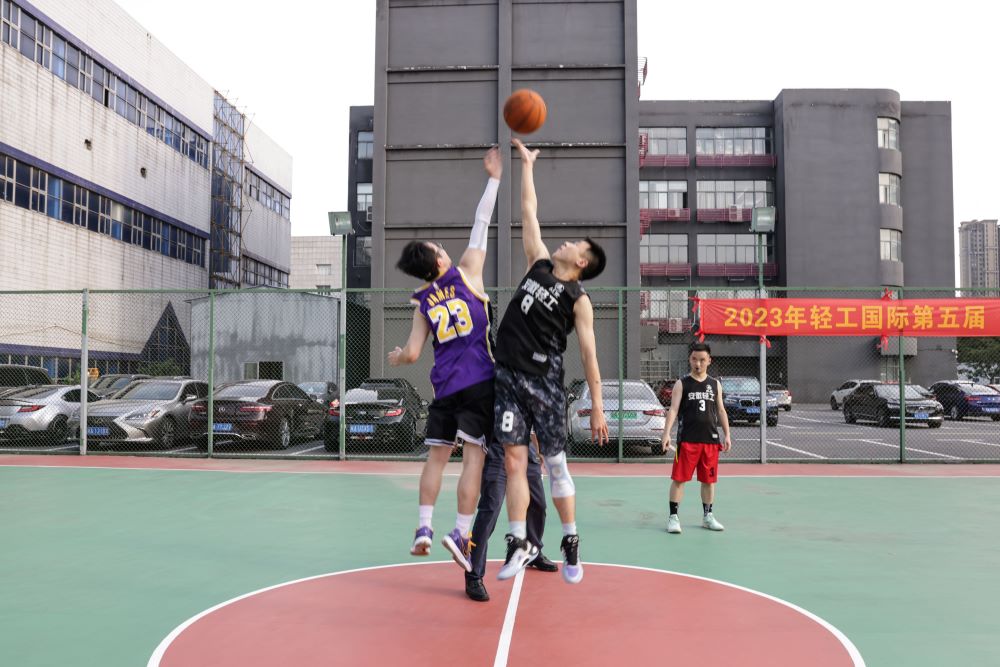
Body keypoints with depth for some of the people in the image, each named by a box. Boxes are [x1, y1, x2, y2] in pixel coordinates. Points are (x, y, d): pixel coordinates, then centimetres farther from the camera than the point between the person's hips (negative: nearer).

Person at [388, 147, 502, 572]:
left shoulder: (422, 302, 9)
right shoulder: (466, 272, 2)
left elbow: (412, 354, 6)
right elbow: (481, 227, 3)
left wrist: (395, 358, 30)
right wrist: (494, 179, 11)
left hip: (445, 385, 4)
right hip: (480, 381, -3)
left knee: (437, 455, 12)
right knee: (474, 457, -3)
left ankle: (424, 527, 8)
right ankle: (460, 534, -6)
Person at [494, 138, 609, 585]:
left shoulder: (579, 299, -1)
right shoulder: (538, 264, 11)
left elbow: (589, 355, -4)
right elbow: (529, 211, 16)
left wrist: (597, 407, -7)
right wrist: (527, 163, 20)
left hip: (544, 381, -4)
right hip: (508, 376, 4)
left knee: (554, 463, 4)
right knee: (513, 460, 1)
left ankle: (570, 542, 19)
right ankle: (519, 543, 8)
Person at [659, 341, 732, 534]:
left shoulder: (715, 384, 11)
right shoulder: (682, 384, 0)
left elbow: (721, 411, 15)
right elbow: (673, 410, -8)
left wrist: (726, 434, 8)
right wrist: (666, 433, -19)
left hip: (710, 440, 4)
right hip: (687, 439, -3)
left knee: (709, 480, 11)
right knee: (679, 478, -3)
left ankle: (707, 516, 23)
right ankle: (673, 517, 4)